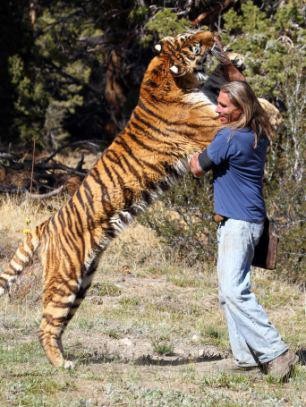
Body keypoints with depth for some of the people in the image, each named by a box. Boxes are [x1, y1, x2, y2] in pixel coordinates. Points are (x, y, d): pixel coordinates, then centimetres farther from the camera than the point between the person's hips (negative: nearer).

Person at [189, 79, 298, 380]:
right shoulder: (258, 135, 10)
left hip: (240, 222, -10)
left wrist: (195, 155, 14)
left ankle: (276, 353, -18)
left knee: (234, 290, -18)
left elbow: (197, 168, -7)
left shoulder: (229, 138, -18)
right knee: (228, 293, 11)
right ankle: (246, 357, 12)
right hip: (232, 222, 10)